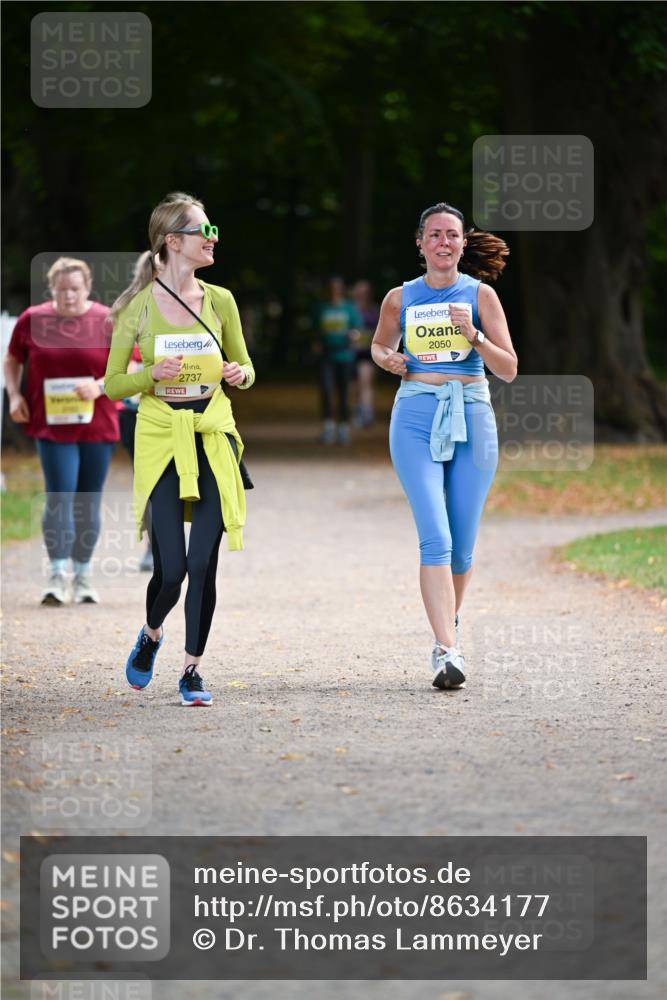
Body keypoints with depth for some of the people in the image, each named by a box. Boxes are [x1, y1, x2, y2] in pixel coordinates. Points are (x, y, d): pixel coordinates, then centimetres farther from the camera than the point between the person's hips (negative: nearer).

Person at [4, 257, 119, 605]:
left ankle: (83, 574, 22)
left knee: (89, 502, 9)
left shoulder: (109, 321, -1)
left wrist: (100, 386, -17)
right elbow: (12, 359, 16)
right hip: (52, 425, -1)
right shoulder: (32, 320, 1)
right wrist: (14, 394, 1)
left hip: (98, 426, 1)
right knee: (59, 497, -12)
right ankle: (58, 576, -12)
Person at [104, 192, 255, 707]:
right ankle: (151, 635, 27)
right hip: (160, 438, -2)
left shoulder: (219, 301, 5)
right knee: (171, 568, -6)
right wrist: (152, 375, -17)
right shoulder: (139, 306, -3)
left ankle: (193, 669, 10)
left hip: (212, 437, 2)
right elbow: (113, 384, 2)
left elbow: (245, 369, 16)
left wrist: (239, 374, -7)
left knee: (203, 563, -4)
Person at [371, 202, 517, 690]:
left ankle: (449, 622, 35)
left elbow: (508, 369, -1)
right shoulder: (400, 299, 6)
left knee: (462, 545, 7)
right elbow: (381, 345, 25)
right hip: (417, 417, -1)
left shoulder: (480, 295, 2)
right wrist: (388, 359, 2)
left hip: (472, 417, 1)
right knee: (435, 538, -15)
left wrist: (474, 336, -17)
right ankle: (447, 651, -21)